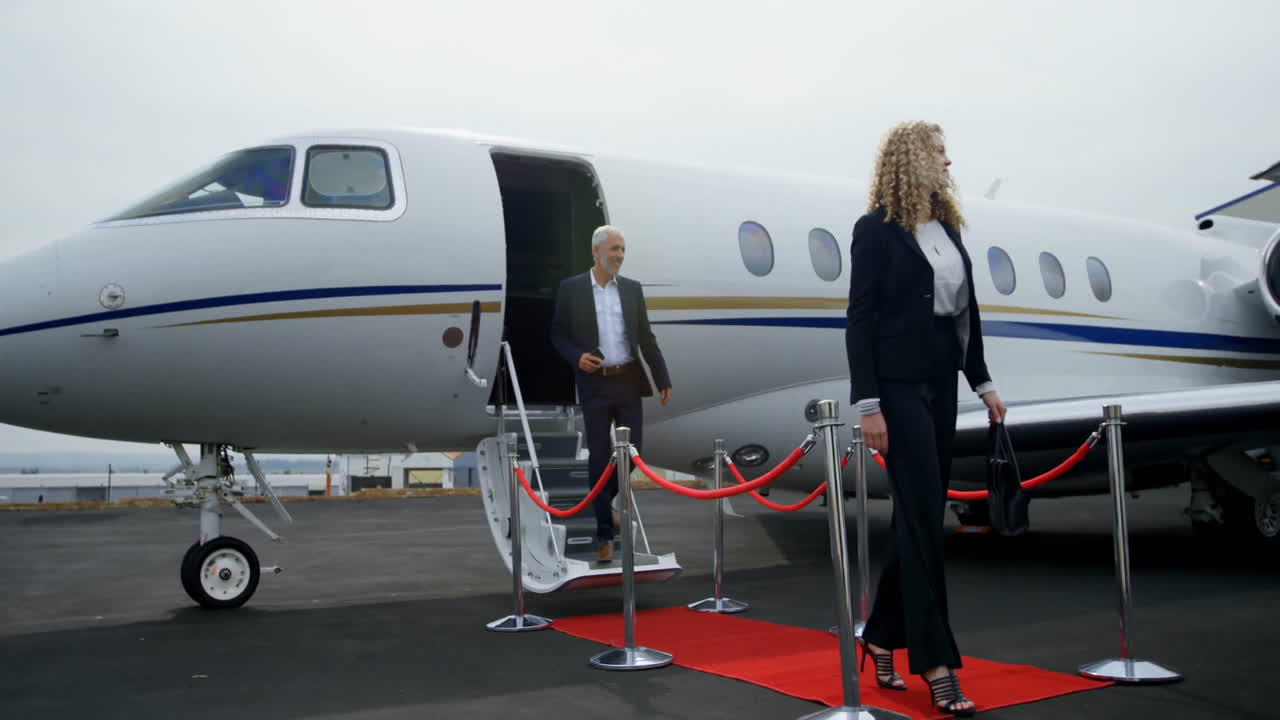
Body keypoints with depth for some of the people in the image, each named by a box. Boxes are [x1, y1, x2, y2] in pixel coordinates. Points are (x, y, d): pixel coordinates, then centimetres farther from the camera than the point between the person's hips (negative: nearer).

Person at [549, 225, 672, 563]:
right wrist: (576, 357, -16)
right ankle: (604, 533, 11)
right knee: (599, 457, 1)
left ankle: (605, 502, 35)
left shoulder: (632, 288, 8)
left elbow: (646, 338, 10)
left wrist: (663, 379, 6)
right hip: (594, 385, -3)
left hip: (629, 382, 3)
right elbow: (557, 334, 3)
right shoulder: (571, 288, -1)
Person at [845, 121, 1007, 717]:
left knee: (919, 515, 10)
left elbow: (967, 311, 16)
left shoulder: (947, 225, 13)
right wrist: (867, 404, -16)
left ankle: (882, 636, 24)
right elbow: (860, 320, -10)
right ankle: (935, 661, 1)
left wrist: (983, 383, 13)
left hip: (941, 382, 7)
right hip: (900, 385, -7)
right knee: (922, 517, -6)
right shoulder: (877, 228, -7)